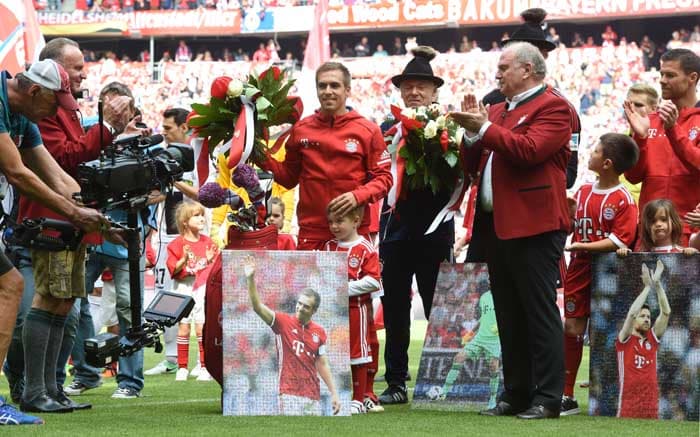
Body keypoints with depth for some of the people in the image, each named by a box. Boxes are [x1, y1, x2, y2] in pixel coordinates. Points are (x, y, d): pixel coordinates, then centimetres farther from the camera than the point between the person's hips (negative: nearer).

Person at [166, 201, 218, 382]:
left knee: (202, 326, -6)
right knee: (183, 327, 2)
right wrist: (184, 259, -23)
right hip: (184, 288, -1)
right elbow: (173, 269, -8)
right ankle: (182, 368, 10)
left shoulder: (207, 242, 6)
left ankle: (205, 367, -1)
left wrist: (211, 260, -9)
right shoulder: (177, 244, -3)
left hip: (203, 287, 1)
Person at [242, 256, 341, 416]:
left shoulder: (319, 332, 8)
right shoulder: (283, 322, -1)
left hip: (313, 396, 4)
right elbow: (257, 307, -12)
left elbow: (322, 364, 14)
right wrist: (251, 279, -24)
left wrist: (334, 393, 11)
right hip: (290, 395, -4)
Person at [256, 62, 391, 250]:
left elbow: (383, 178, 2)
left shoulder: (368, 131, 3)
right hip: (311, 233, 2)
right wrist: (264, 160, 1)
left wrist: (358, 196, -14)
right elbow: (289, 176, 17)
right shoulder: (301, 129, 10)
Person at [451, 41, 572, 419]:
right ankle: (515, 395, 17)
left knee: (539, 313, -6)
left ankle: (547, 399, -5)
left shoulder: (552, 107, -5)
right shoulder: (498, 111, 20)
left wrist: (484, 129, -15)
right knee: (508, 317, 11)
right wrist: (472, 132, 3)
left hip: (533, 225, -9)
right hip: (495, 225, 9)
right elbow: (473, 166, 19)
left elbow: (529, 149, -20)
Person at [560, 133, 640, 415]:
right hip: (579, 269, 6)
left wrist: (581, 246, -21)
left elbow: (620, 241, -18)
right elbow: (570, 225, 22)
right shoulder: (582, 193, 10)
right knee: (572, 328, 4)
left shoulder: (623, 200, -11)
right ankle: (567, 397, 10)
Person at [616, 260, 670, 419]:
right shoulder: (624, 340, 5)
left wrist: (657, 283, 1)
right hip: (628, 408, -4)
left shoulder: (653, 339, 15)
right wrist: (648, 287, -6)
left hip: (652, 408, 4)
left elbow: (666, 313, 7)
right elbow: (631, 313, -10)